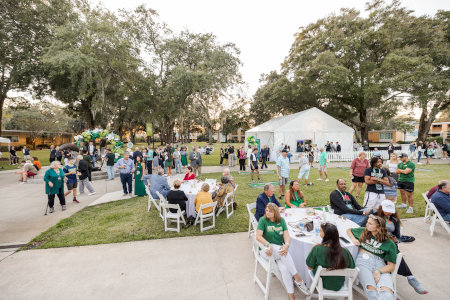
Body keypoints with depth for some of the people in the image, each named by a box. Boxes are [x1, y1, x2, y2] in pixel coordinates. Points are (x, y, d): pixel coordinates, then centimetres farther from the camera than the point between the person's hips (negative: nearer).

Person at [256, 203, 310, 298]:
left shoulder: (281, 220, 5)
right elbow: (258, 236, -14)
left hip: (280, 248, 3)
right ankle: (297, 279, -20)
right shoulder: (263, 220, -6)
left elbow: (286, 235, -2)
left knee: (284, 268, -26)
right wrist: (268, 245, -28)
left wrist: (286, 244, -23)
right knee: (285, 253, -32)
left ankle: (291, 295, -15)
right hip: (268, 250, -3)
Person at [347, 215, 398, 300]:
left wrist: (379, 271, -14)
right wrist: (353, 238, 11)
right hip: (363, 261, 0)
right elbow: (349, 230, 33)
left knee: (387, 292, -35)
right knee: (372, 291, -31)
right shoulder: (363, 231, 15)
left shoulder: (389, 244, 8)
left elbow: (391, 266, 5)